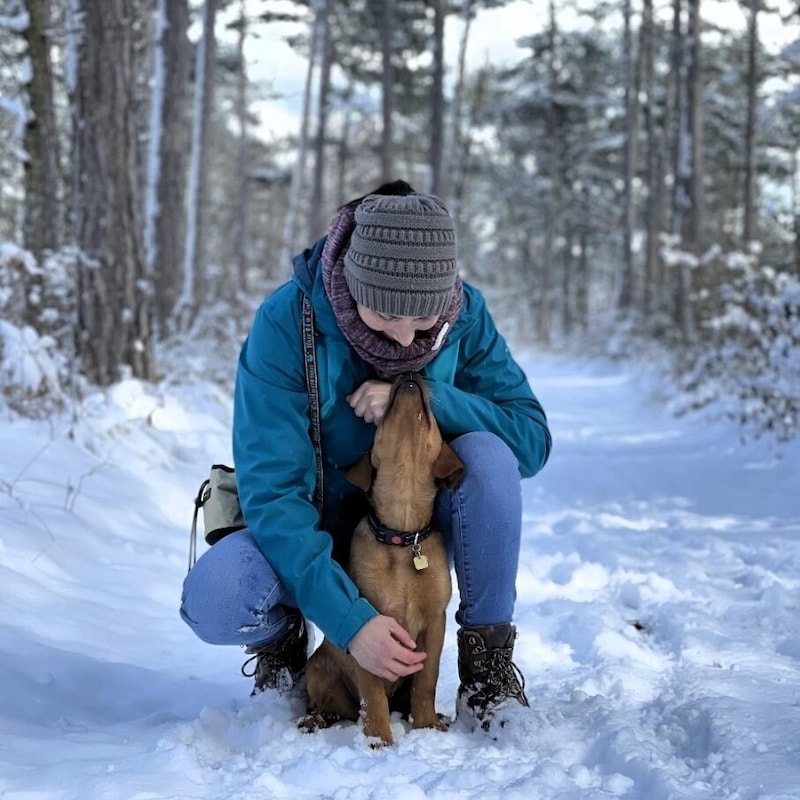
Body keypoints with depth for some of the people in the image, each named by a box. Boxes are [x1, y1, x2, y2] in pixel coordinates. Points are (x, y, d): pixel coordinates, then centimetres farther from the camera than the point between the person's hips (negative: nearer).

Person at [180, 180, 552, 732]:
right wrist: (348, 618, -37)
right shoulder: (286, 321, -25)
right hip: (315, 532, -1)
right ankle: (284, 638, 6)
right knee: (215, 597, -32)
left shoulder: (465, 313, -16)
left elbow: (532, 437, -15)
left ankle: (487, 656, -10)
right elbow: (272, 490, -28)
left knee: (488, 456, -29)